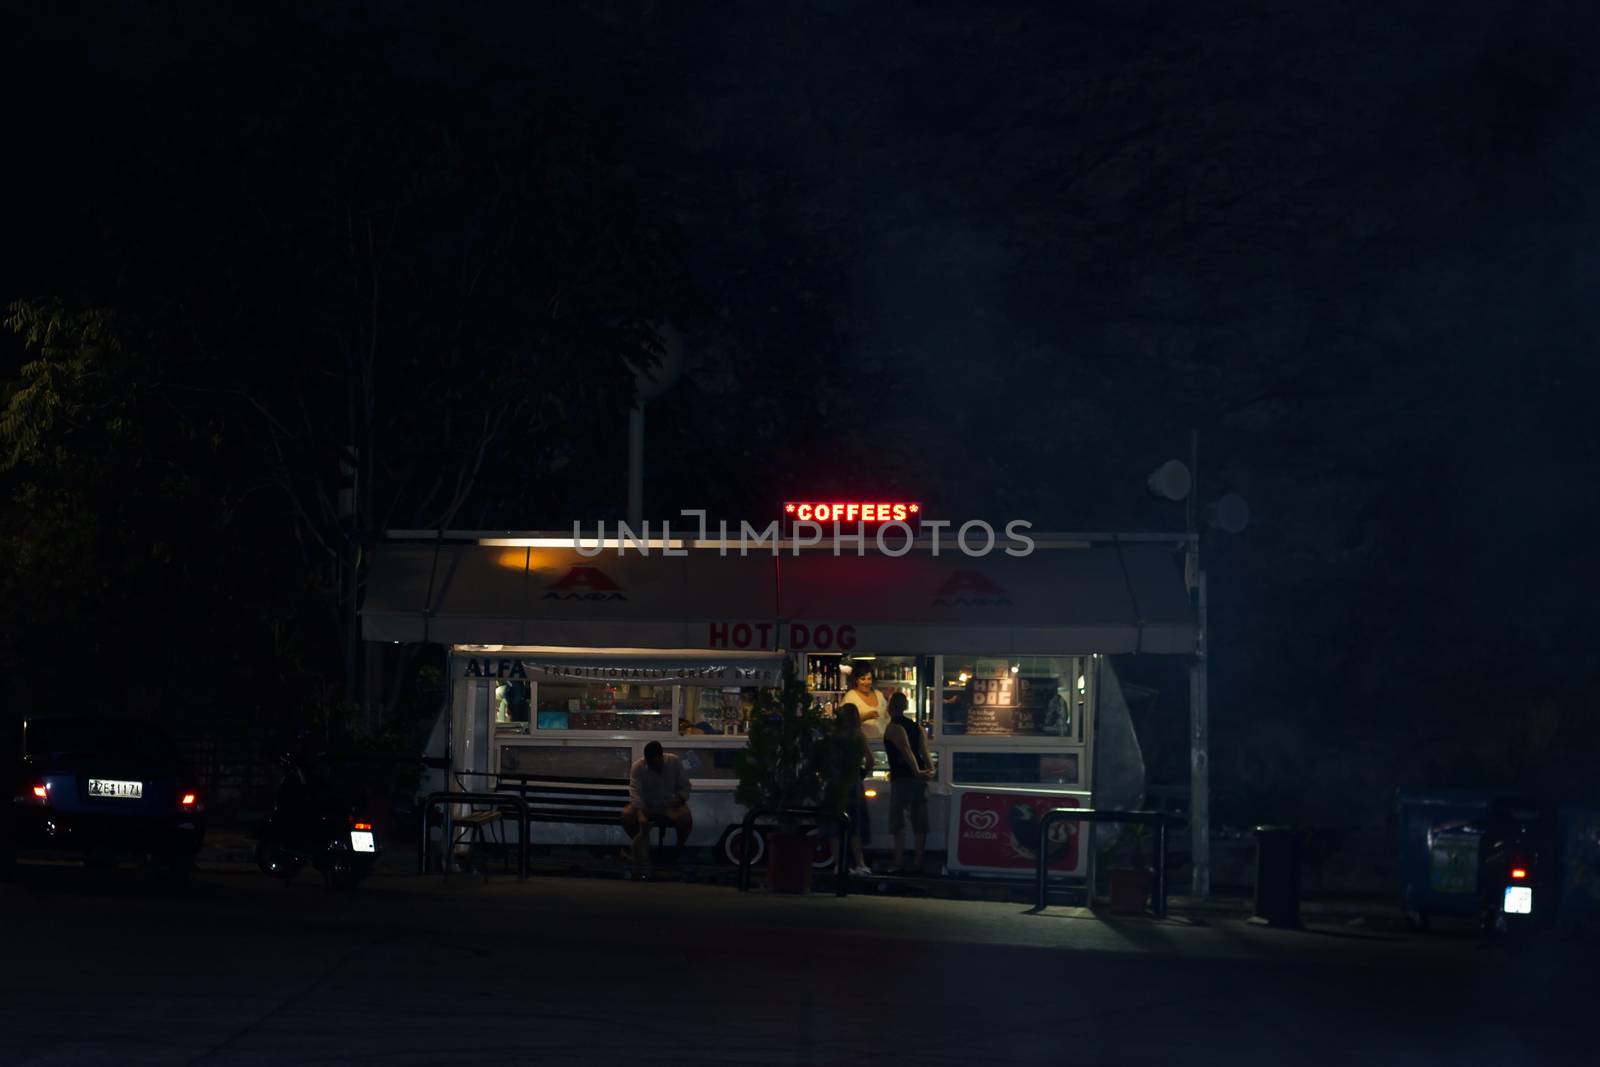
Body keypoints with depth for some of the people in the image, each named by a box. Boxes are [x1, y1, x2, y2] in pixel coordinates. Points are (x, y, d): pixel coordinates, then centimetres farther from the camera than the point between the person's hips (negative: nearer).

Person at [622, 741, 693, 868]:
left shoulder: (675, 762, -11)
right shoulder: (638, 767, -16)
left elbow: (685, 786, -3)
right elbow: (635, 791, -27)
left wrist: (681, 798, -26)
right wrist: (641, 814, -42)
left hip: (669, 805, 0)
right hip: (646, 805, 0)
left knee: (686, 818, -32)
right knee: (627, 815, -29)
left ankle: (678, 849, -5)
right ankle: (641, 848, -6)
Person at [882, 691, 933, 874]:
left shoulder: (893, 727, -6)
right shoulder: (915, 726, 15)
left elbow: (907, 751, -19)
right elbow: (924, 750, 4)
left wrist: (917, 772, -25)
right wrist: (930, 769, -6)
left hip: (902, 778, -7)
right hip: (919, 779, 7)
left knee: (898, 822, -5)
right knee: (919, 822, 8)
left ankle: (899, 861, -11)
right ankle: (919, 861, 9)